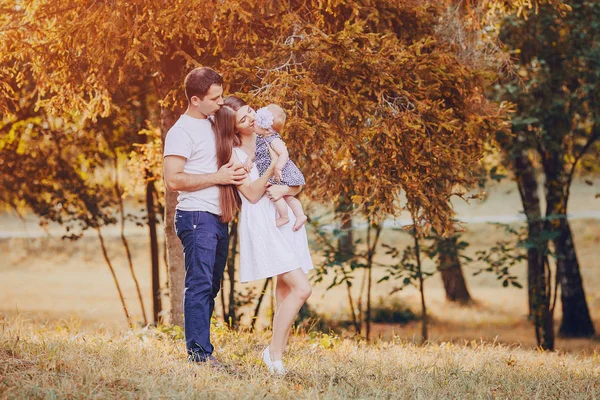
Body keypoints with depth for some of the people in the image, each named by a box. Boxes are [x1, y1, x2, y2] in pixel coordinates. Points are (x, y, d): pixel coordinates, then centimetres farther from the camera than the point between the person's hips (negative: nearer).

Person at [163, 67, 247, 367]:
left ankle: (201, 350, 16)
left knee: (211, 286, 10)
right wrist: (217, 178, -17)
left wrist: (236, 171, 9)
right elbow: (173, 180, -18)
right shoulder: (182, 132, -10)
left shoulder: (213, 124, 16)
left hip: (218, 218, 9)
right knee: (200, 285, -10)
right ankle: (199, 353, -10)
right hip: (197, 217, -9)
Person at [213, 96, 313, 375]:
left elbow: (298, 184, 12)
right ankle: (273, 352, -7)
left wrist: (285, 189, -10)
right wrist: (272, 166, -22)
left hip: (285, 220, 6)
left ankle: (278, 356, 10)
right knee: (302, 289, -16)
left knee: (285, 293, 5)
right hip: (262, 224, -6)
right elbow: (252, 194, -11)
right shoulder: (233, 155, -4)